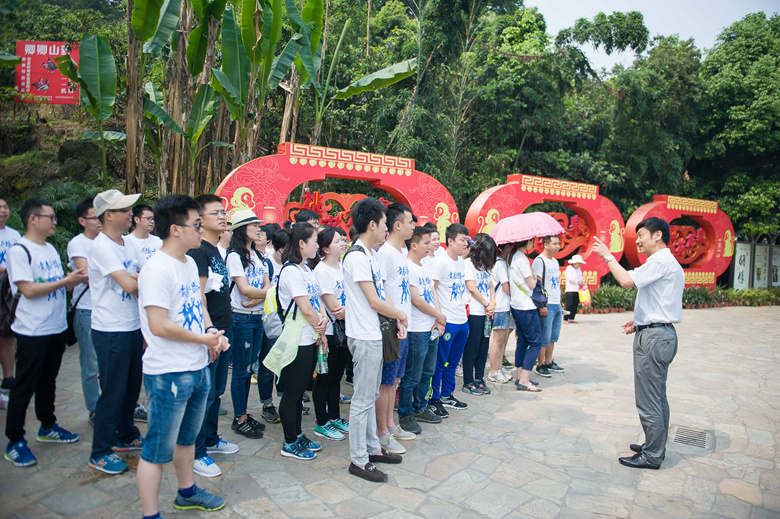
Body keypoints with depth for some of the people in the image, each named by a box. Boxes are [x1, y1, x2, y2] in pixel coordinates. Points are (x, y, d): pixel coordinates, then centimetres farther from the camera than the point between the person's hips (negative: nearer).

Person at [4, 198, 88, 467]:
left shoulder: (50, 249, 11)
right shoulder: (19, 250, -13)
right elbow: (28, 290, -20)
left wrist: (77, 278, -1)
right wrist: (65, 281, -18)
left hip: (56, 328, 8)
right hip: (32, 332, -7)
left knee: (48, 381, 19)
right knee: (24, 387, 3)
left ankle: (47, 427, 33)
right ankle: (14, 442, 15)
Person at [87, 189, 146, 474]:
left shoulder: (126, 244, 11)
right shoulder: (102, 246, -17)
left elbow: (139, 281, 15)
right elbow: (130, 285, -23)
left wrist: (136, 279, -5)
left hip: (133, 328, 8)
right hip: (111, 331, -8)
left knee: (131, 387, 18)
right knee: (113, 392, 1)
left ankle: (127, 436, 35)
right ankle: (100, 453, 16)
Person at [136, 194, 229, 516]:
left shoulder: (190, 263, 9)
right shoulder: (157, 269, -20)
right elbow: (159, 326, -24)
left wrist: (212, 331, -1)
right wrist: (204, 339, -13)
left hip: (198, 367, 9)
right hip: (169, 374, -9)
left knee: (187, 437, 25)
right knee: (158, 449, 5)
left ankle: (187, 493, 43)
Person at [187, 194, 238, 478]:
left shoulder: (217, 251, 14)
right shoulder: (198, 251, -15)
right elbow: (198, 295, -21)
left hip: (223, 329, 9)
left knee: (216, 390, 19)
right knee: (204, 394, 0)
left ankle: (211, 440, 34)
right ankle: (196, 453, 13)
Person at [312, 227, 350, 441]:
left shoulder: (344, 267, 8)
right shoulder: (321, 271, -15)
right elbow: (334, 308, -19)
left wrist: (347, 309, -16)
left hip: (343, 331, 7)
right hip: (328, 333, -7)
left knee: (337, 376, 18)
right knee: (324, 379, 5)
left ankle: (334, 417, 31)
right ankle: (322, 424, 18)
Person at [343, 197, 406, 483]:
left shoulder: (370, 255, 13)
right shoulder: (357, 257, -18)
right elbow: (374, 302, -19)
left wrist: (397, 320, 1)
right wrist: (401, 315, -4)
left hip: (374, 334, 10)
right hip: (364, 337, -10)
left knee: (371, 395, 18)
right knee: (363, 398, 0)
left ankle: (372, 448, 31)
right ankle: (358, 460, 11)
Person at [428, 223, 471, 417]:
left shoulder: (461, 262, 13)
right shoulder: (441, 261, -12)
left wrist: (464, 312, 17)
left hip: (462, 320, 8)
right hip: (447, 321, -8)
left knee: (453, 361, 17)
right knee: (439, 363, 1)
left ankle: (447, 395, 30)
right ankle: (434, 400, 13)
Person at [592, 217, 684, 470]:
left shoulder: (661, 261, -15)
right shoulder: (671, 263, 18)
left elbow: (626, 280, -26)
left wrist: (607, 255, -13)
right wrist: (639, 322, 14)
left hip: (653, 336, -11)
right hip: (663, 333, 11)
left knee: (649, 400, -2)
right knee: (658, 397, 18)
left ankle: (652, 456, 7)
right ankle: (656, 446, 29)